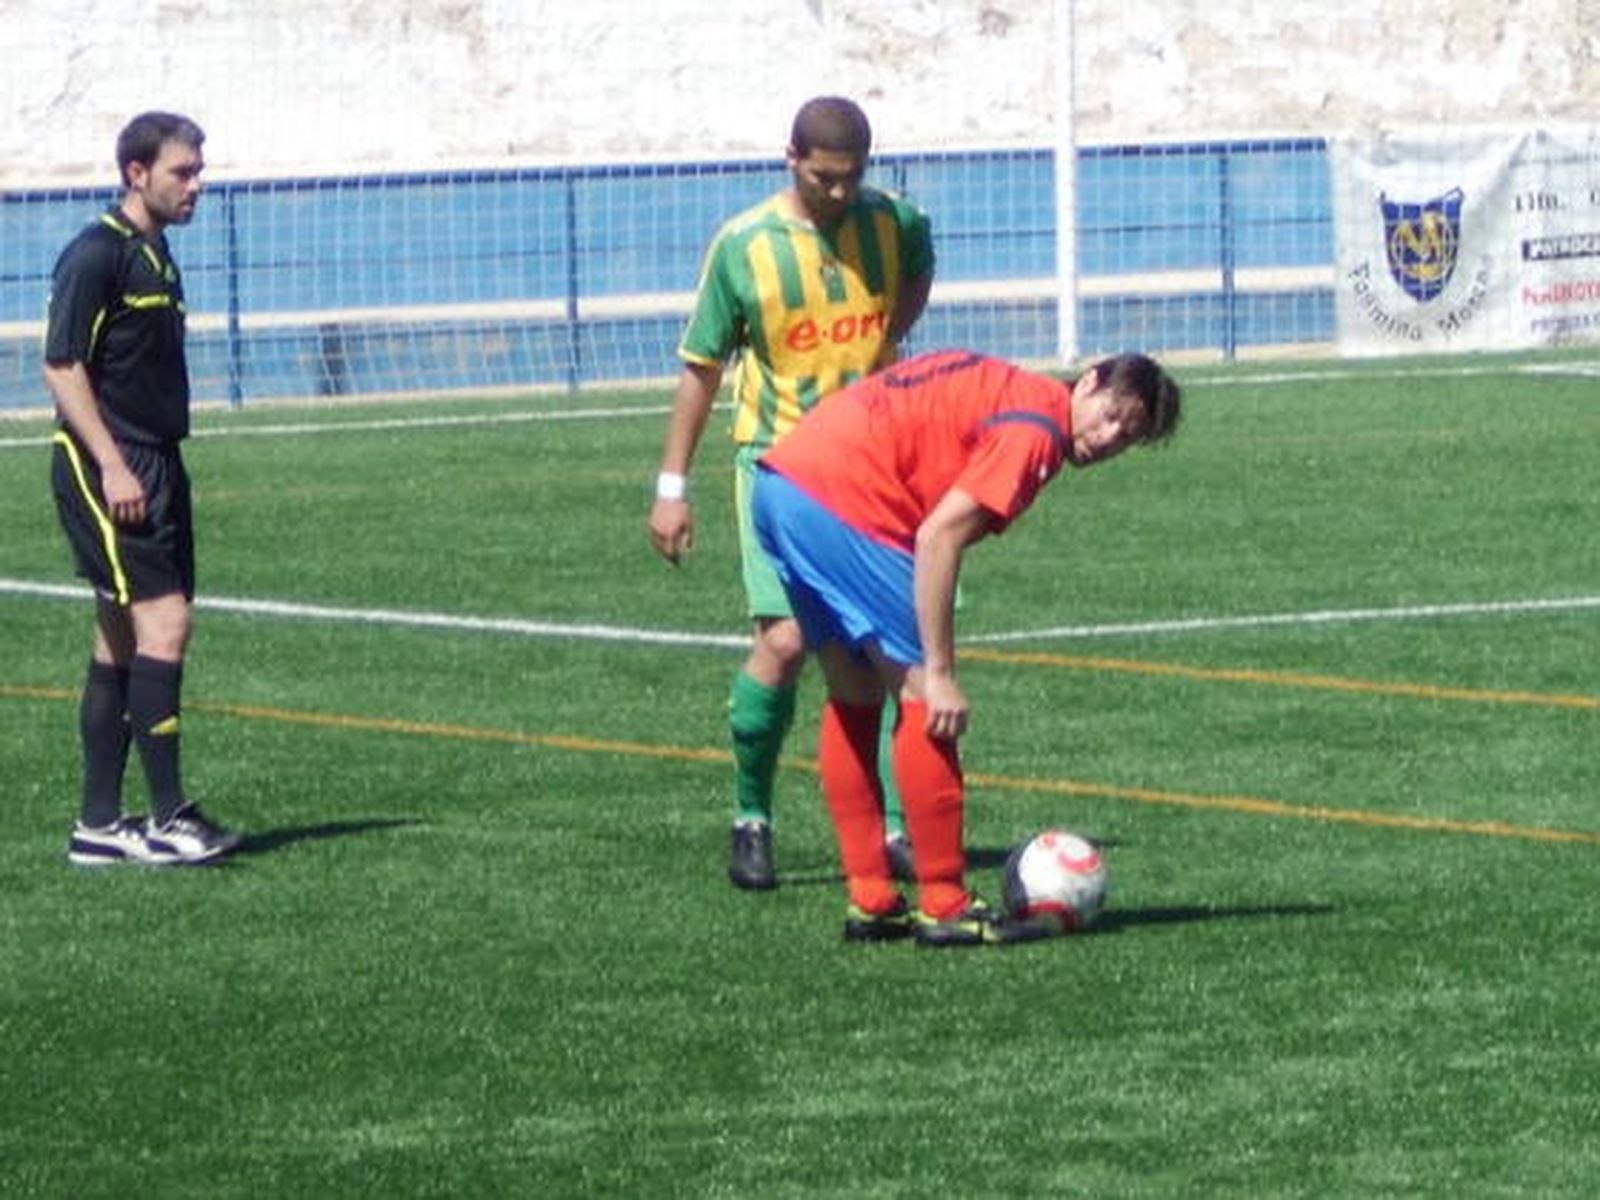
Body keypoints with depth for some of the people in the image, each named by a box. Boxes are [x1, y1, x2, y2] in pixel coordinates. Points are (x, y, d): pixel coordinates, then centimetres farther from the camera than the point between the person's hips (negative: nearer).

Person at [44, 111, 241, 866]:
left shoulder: (154, 257, 16)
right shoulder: (95, 255, -12)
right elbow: (62, 367, -16)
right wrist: (112, 465, -21)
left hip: (152, 464, 10)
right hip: (104, 466, -10)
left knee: (122, 642, 9)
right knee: (163, 622, -14)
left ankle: (98, 824, 11)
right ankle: (167, 818, -13)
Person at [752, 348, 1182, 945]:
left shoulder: (1007, 391, 20)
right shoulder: (1034, 429, -9)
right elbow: (937, 538, -17)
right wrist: (939, 675, -16)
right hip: (840, 499, -10)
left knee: (854, 701, 18)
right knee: (926, 703, -5)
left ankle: (869, 901, 19)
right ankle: (944, 907, -3)